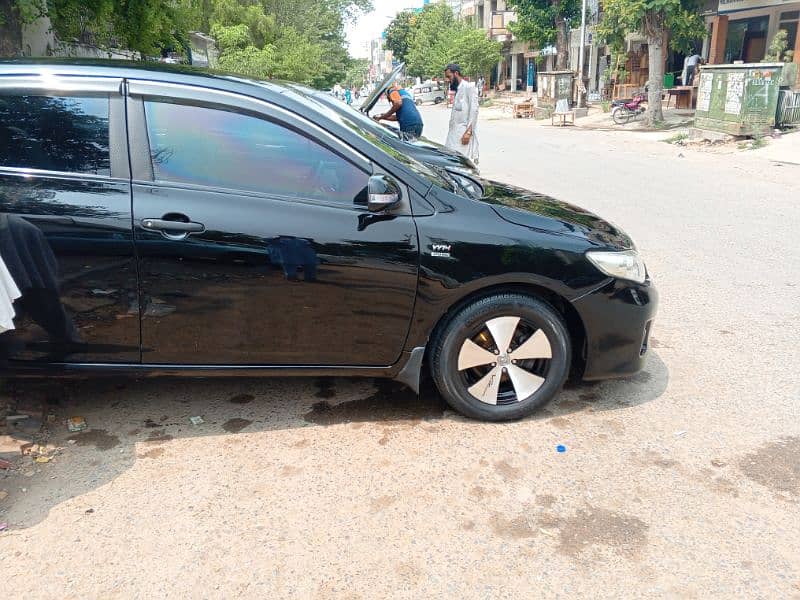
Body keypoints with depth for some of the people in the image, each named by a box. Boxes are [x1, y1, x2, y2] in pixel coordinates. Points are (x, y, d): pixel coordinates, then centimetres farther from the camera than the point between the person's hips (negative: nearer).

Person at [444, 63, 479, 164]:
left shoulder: (469, 87, -4)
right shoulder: (457, 89, 20)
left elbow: (474, 110, -12)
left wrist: (468, 132, -19)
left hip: (464, 132, -8)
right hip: (454, 132, 8)